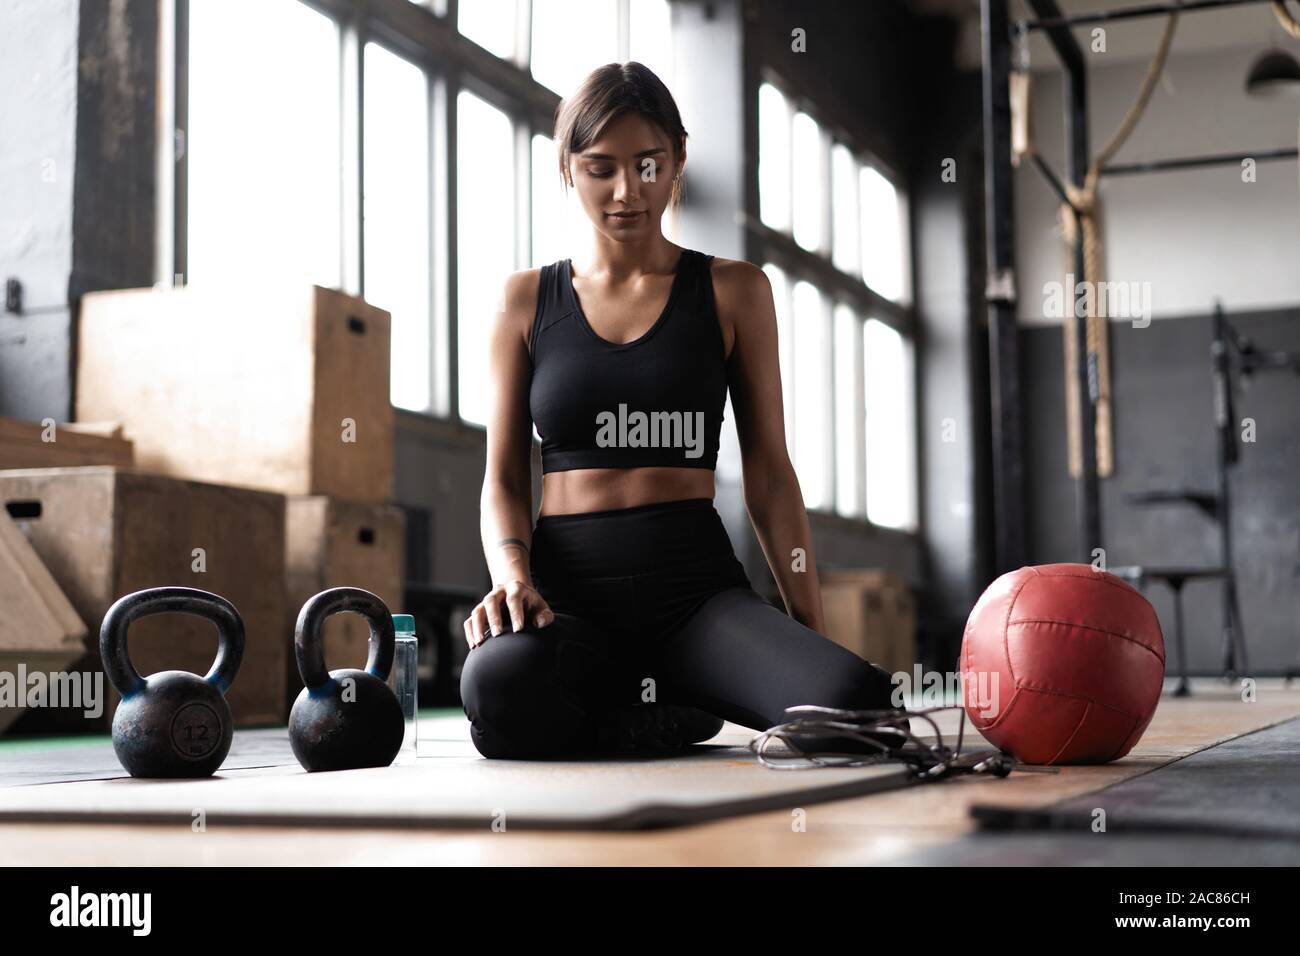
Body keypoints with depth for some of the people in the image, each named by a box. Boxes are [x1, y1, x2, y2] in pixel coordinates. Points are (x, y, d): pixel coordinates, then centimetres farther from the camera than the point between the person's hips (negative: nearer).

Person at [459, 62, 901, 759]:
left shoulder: (733, 291, 10)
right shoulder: (527, 300, 12)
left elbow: (769, 476, 10)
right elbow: (503, 477, 10)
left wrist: (813, 635, 3)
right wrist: (512, 575, -12)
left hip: (696, 584, 0)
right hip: (569, 591, 0)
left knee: (854, 701, -31)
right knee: (501, 685, -38)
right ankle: (675, 720, -4)